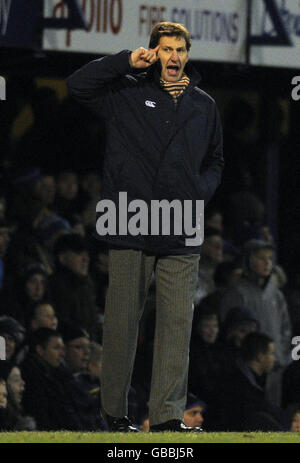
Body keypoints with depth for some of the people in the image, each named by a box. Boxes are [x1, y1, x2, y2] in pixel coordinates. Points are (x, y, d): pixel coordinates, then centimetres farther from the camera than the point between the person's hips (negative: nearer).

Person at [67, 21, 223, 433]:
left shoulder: (204, 105, 16)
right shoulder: (128, 94, 6)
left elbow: (215, 161, 26)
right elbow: (78, 85, -5)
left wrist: (201, 191, 6)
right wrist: (127, 61, -9)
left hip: (181, 235, 3)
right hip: (130, 230, -3)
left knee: (177, 322, -4)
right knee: (122, 321, -1)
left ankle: (168, 415, -3)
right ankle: (114, 411, 8)